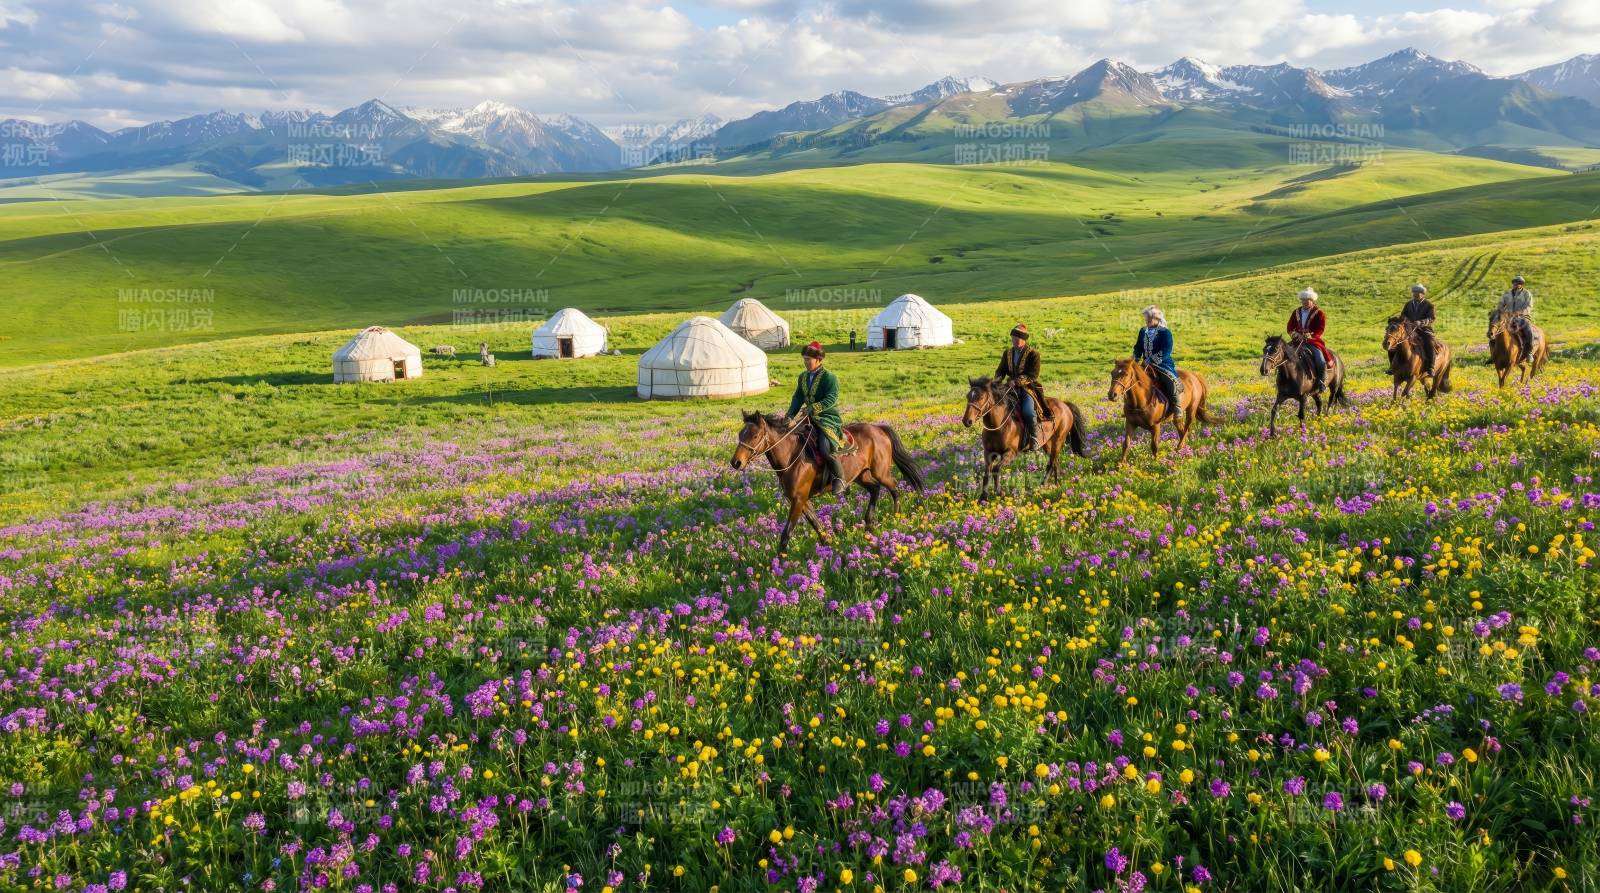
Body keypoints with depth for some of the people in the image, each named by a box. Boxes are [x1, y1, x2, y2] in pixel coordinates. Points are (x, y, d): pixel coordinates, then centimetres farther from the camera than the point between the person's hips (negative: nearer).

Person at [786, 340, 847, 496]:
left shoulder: (829, 378, -10)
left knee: (825, 449, -28)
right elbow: (798, 398, 9)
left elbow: (831, 399, -22)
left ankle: (840, 479, -11)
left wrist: (813, 408, -32)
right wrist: (790, 416, -6)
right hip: (810, 419, 8)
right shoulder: (803, 377, 12)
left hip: (829, 418, -8)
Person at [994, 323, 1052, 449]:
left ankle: (1035, 438, -14)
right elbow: (1001, 370, 15)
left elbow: (1033, 375, -13)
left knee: (1028, 410, -32)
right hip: (1012, 388, 6)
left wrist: (1017, 381, -26)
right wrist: (998, 379, -9)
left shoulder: (1033, 354, -5)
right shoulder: (1008, 353, 12)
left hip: (1028, 388, -6)